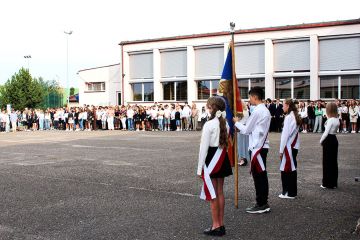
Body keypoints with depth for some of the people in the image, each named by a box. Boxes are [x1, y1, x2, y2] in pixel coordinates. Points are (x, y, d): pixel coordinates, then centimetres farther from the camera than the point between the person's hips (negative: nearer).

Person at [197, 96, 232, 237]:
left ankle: (216, 226, 9)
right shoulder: (225, 123, 5)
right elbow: (226, 142, 5)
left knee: (212, 194, 2)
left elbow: (204, 147, -16)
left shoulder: (209, 125, -17)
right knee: (220, 192, 14)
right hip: (222, 158, 7)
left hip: (212, 159, -7)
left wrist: (200, 168, -10)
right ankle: (221, 224, 21)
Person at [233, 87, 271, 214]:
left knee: (258, 175, -3)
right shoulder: (265, 110, 13)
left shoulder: (257, 111, -16)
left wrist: (236, 123, 5)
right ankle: (263, 203, 18)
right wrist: (242, 127, 15)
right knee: (262, 175, 12)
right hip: (262, 146, 9)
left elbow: (246, 130, -10)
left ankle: (260, 204, 3)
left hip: (256, 147, -9)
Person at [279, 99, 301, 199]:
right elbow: (293, 133, 11)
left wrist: (281, 150, -13)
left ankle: (289, 193, 5)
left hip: (288, 146, -9)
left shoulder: (289, 117, -17)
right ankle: (292, 191, 22)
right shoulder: (296, 117, 10)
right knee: (292, 169, 14)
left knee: (286, 170, -1)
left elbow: (285, 134, -18)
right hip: (294, 146, 9)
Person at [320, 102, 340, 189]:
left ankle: (327, 183, 7)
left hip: (328, 140, -8)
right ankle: (333, 183, 20)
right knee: (333, 162, 13)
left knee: (327, 162, 0)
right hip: (334, 139, 8)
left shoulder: (330, 120, -17)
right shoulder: (337, 120, 8)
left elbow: (326, 132, -18)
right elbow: (334, 130, 6)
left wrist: (321, 141, -5)